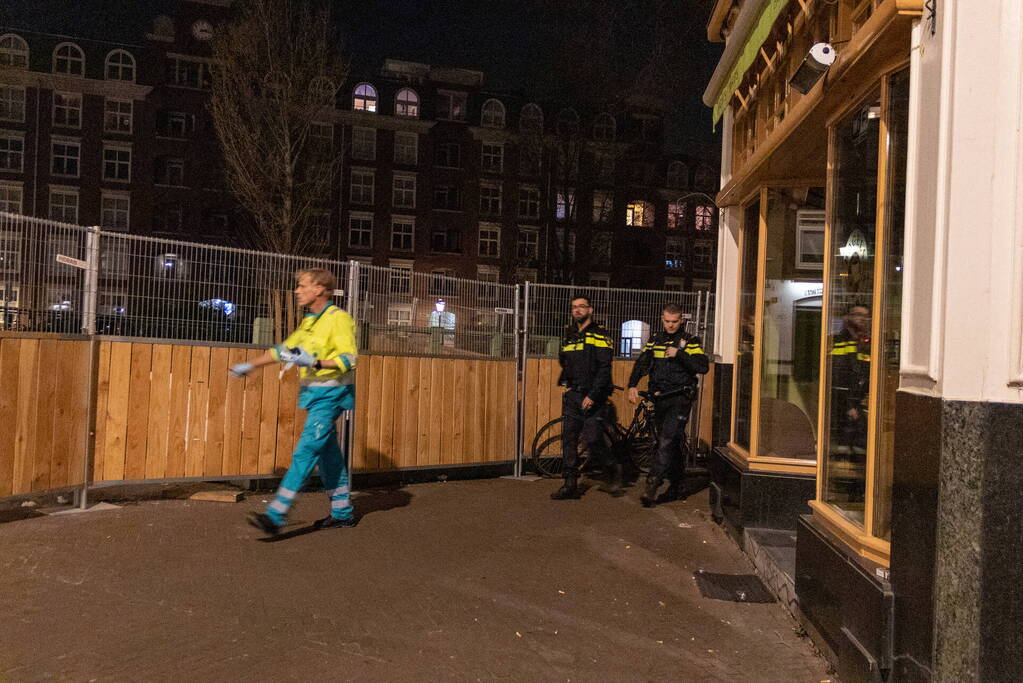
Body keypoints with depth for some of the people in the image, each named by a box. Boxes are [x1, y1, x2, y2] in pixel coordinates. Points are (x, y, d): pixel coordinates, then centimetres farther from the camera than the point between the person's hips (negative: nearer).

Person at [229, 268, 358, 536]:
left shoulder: (338, 319, -12)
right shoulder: (309, 321, 15)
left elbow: (349, 359, -20)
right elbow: (285, 349, 25)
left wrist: (315, 362, -30)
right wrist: (251, 365, 25)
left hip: (330, 395, -9)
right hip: (313, 393, 9)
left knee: (305, 452, -12)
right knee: (327, 453, 12)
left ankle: (276, 515, -14)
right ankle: (342, 512, 21)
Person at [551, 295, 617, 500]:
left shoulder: (599, 336, -7)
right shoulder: (569, 335, 15)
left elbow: (604, 369, -14)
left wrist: (592, 395, -21)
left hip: (593, 397, -6)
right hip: (572, 395, 7)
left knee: (593, 439, -10)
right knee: (568, 439, 3)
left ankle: (612, 470, 16)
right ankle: (570, 485, 9)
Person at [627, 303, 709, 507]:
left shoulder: (689, 342, -1)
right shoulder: (654, 340, 13)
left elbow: (703, 367, -13)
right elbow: (641, 364, 8)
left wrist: (679, 354, -22)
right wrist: (632, 385, -7)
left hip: (680, 399, -5)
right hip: (659, 399, 5)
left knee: (667, 442, -15)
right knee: (670, 444, 12)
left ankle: (651, 486, -17)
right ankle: (677, 486, 24)